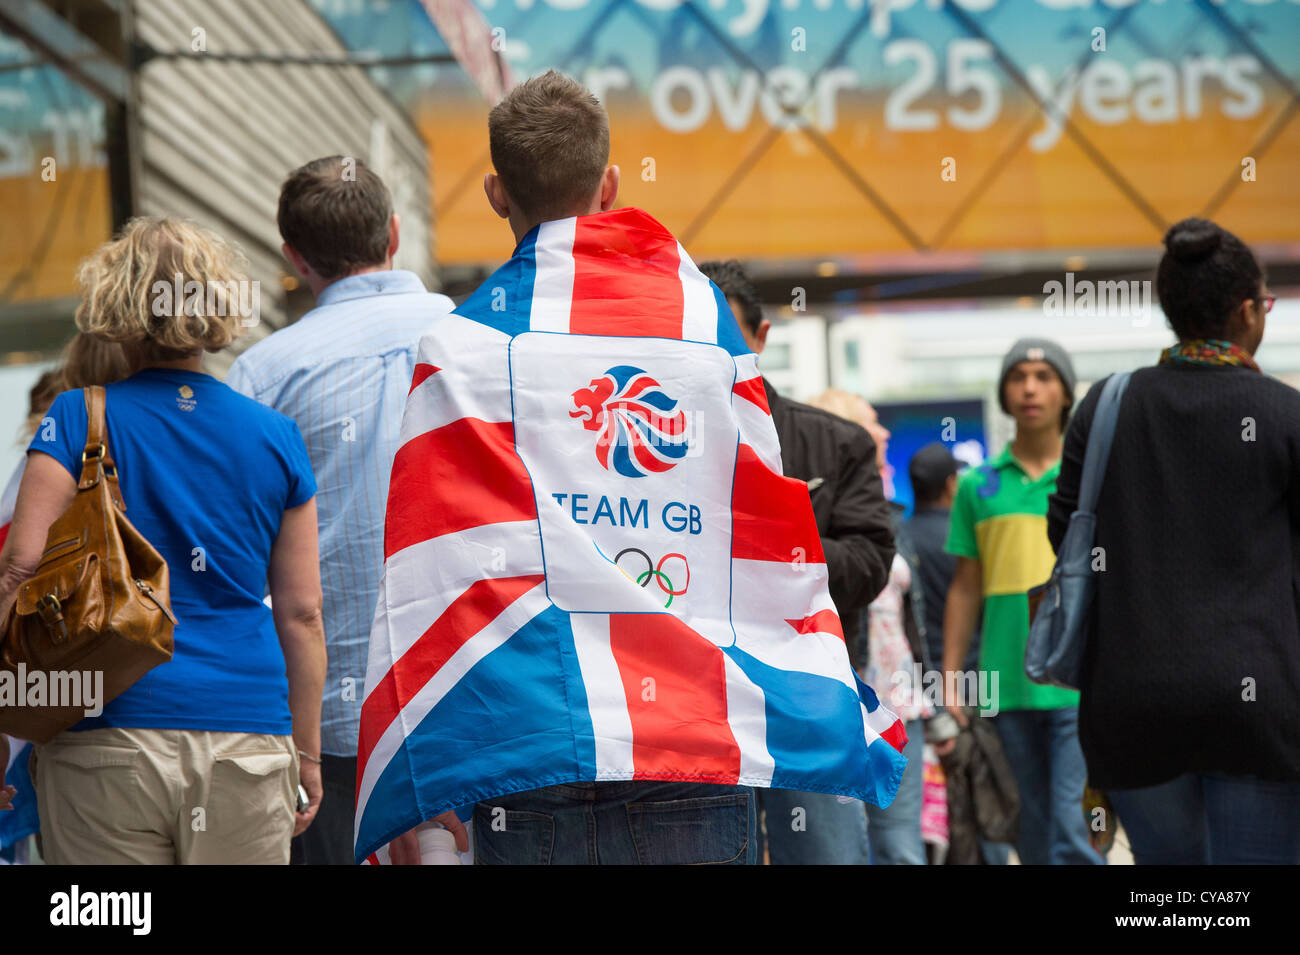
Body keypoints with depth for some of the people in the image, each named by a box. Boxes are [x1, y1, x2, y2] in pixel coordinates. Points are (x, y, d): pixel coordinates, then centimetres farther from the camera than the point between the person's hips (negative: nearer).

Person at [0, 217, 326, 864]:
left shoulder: (80, 420, 1)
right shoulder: (276, 436, 7)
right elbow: (302, 612, 8)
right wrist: (306, 752, 15)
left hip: (111, 734, -1)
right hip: (248, 737, 2)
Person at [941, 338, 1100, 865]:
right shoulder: (978, 485, 10)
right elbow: (965, 588, 13)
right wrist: (950, 679, 9)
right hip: (1008, 684, 3)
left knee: (1074, 827, -12)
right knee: (1035, 832, 9)